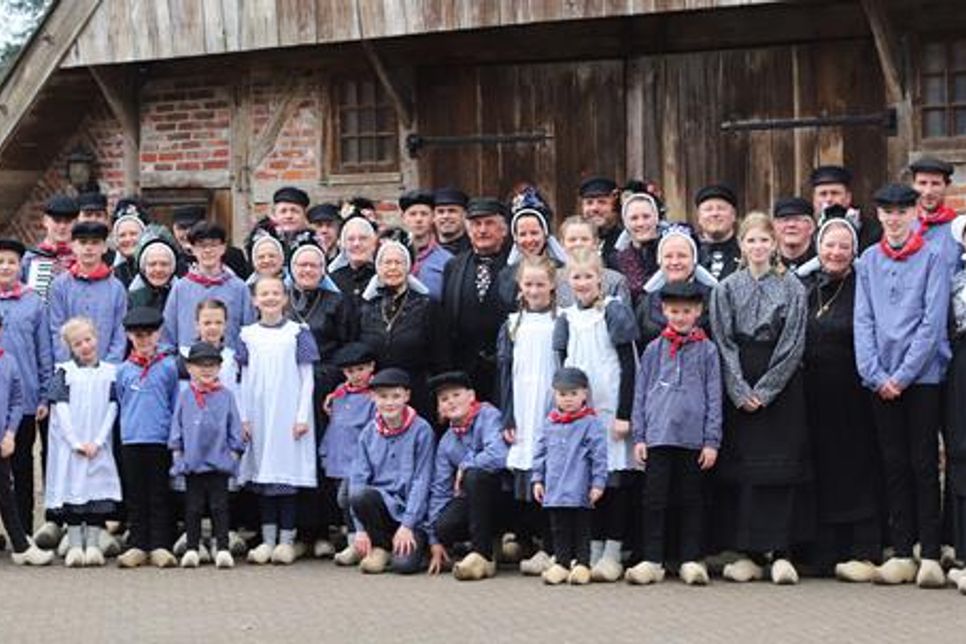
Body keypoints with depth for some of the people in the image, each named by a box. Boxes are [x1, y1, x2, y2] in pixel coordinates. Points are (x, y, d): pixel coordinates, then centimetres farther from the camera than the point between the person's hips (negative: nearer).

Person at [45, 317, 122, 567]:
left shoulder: (110, 372, 6)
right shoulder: (64, 372, 3)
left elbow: (112, 408, 2)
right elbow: (60, 407, -4)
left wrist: (97, 442, -9)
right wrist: (76, 443, -12)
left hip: (98, 446, 1)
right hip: (69, 444, -1)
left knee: (99, 490, -2)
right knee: (72, 491, -1)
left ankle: (93, 545, 4)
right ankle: (74, 546, 4)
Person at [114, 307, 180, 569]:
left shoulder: (169, 367, 1)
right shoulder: (124, 370, 7)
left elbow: (176, 404, 5)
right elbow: (120, 404, 16)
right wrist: (128, 427, 10)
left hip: (160, 440, -2)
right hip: (131, 440, 2)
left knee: (159, 496, 1)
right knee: (135, 497, 6)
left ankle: (160, 547, 4)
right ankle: (137, 545, 10)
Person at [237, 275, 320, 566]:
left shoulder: (297, 333, 1)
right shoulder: (248, 335, 8)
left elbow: (307, 377, 0)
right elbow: (244, 379, 10)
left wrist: (303, 416, -7)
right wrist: (243, 417, 3)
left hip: (288, 415, -3)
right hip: (258, 415, 3)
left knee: (287, 472, -2)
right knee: (263, 473, 5)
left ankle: (287, 540, 4)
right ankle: (267, 539, 11)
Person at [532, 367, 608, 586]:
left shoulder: (591, 423, -5)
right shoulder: (550, 424, 9)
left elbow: (599, 456, -7)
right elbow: (540, 453, 15)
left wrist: (598, 483, -11)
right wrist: (538, 479, 11)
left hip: (579, 491, -5)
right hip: (554, 490, 5)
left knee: (581, 528, 4)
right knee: (559, 529, 10)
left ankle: (582, 564, 10)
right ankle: (561, 563, 17)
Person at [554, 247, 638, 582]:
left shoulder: (615, 312, -3)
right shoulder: (566, 319, 11)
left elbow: (629, 366, -6)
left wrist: (624, 414, -12)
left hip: (611, 408, -4)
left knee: (615, 479, -4)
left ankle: (613, 553, 1)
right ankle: (593, 551, 12)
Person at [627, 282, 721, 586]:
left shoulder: (707, 350, 5)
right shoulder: (654, 349, 8)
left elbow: (714, 397, 4)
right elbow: (640, 394, 10)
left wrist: (711, 441, -1)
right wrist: (639, 436, 4)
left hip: (693, 436, -1)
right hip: (658, 435, 1)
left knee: (691, 500, 6)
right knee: (655, 499, 0)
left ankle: (692, 560, 12)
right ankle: (652, 560, 4)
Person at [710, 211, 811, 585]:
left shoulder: (792, 288, 4)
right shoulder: (726, 289, 8)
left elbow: (793, 344, -3)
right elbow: (723, 343, 2)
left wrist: (765, 390, -10)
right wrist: (741, 391, -9)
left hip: (781, 388, -1)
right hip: (738, 390, 1)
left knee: (781, 466, -5)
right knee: (740, 468, -1)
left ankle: (781, 554, -4)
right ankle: (747, 555, 3)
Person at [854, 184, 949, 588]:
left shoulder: (933, 258, -1)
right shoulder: (869, 261, 10)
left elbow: (933, 322, -7)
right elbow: (863, 321, 6)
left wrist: (903, 375, -12)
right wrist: (875, 375, -6)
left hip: (922, 375, -3)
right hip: (881, 380, 3)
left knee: (924, 464, -2)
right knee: (893, 465, 6)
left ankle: (930, 556, 1)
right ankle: (901, 555, 10)